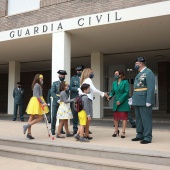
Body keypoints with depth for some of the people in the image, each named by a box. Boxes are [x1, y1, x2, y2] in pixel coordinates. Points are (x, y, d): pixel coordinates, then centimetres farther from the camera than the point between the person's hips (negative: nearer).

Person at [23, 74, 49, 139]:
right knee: (40, 118, -6)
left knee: (32, 118, 8)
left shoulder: (37, 85, 18)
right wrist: (43, 102, -23)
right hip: (36, 102, -10)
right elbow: (37, 96, -19)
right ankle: (27, 125, -8)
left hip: (34, 101, 10)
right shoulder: (37, 85, -12)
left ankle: (29, 133, 11)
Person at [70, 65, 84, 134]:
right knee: (75, 114, 3)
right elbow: (70, 87, 2)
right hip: (74, 98, 0)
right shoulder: (73, 78, 11)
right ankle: (75, 129, 12)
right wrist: (77, 89, -12)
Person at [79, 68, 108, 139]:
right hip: (88, 99, -8)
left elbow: (79, 91, 18)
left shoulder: (82, 81, 18)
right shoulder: (88, 80, -6)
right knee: (88, 117, -6)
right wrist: (103, 93, -7)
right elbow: (94, 90, -13)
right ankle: (86, 134, -5)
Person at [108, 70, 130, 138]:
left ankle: (123, 132, 10)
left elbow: (126, 92, -12)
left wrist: (120, 100, -17)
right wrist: (110, 96, -11)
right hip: (116, 102, 5)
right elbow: (112, 91, 11)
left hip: (123, 102, -5)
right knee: (115, 116, 10)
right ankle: (116, 130, 25)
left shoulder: (125, 82, -8)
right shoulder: (114, 83, 8)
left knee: (124, 117, 2)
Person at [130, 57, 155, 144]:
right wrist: (133, 97, 15)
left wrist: (148, 101, -21)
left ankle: (147, 137, 2)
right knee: (139, 119, 13)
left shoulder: (148, 72, -9)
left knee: (146, 119, -4)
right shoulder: (139, 74, 18)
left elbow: (151, 88, -16)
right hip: (138, 101, 9)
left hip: (144, 101, -9)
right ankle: (140, 135, 22)